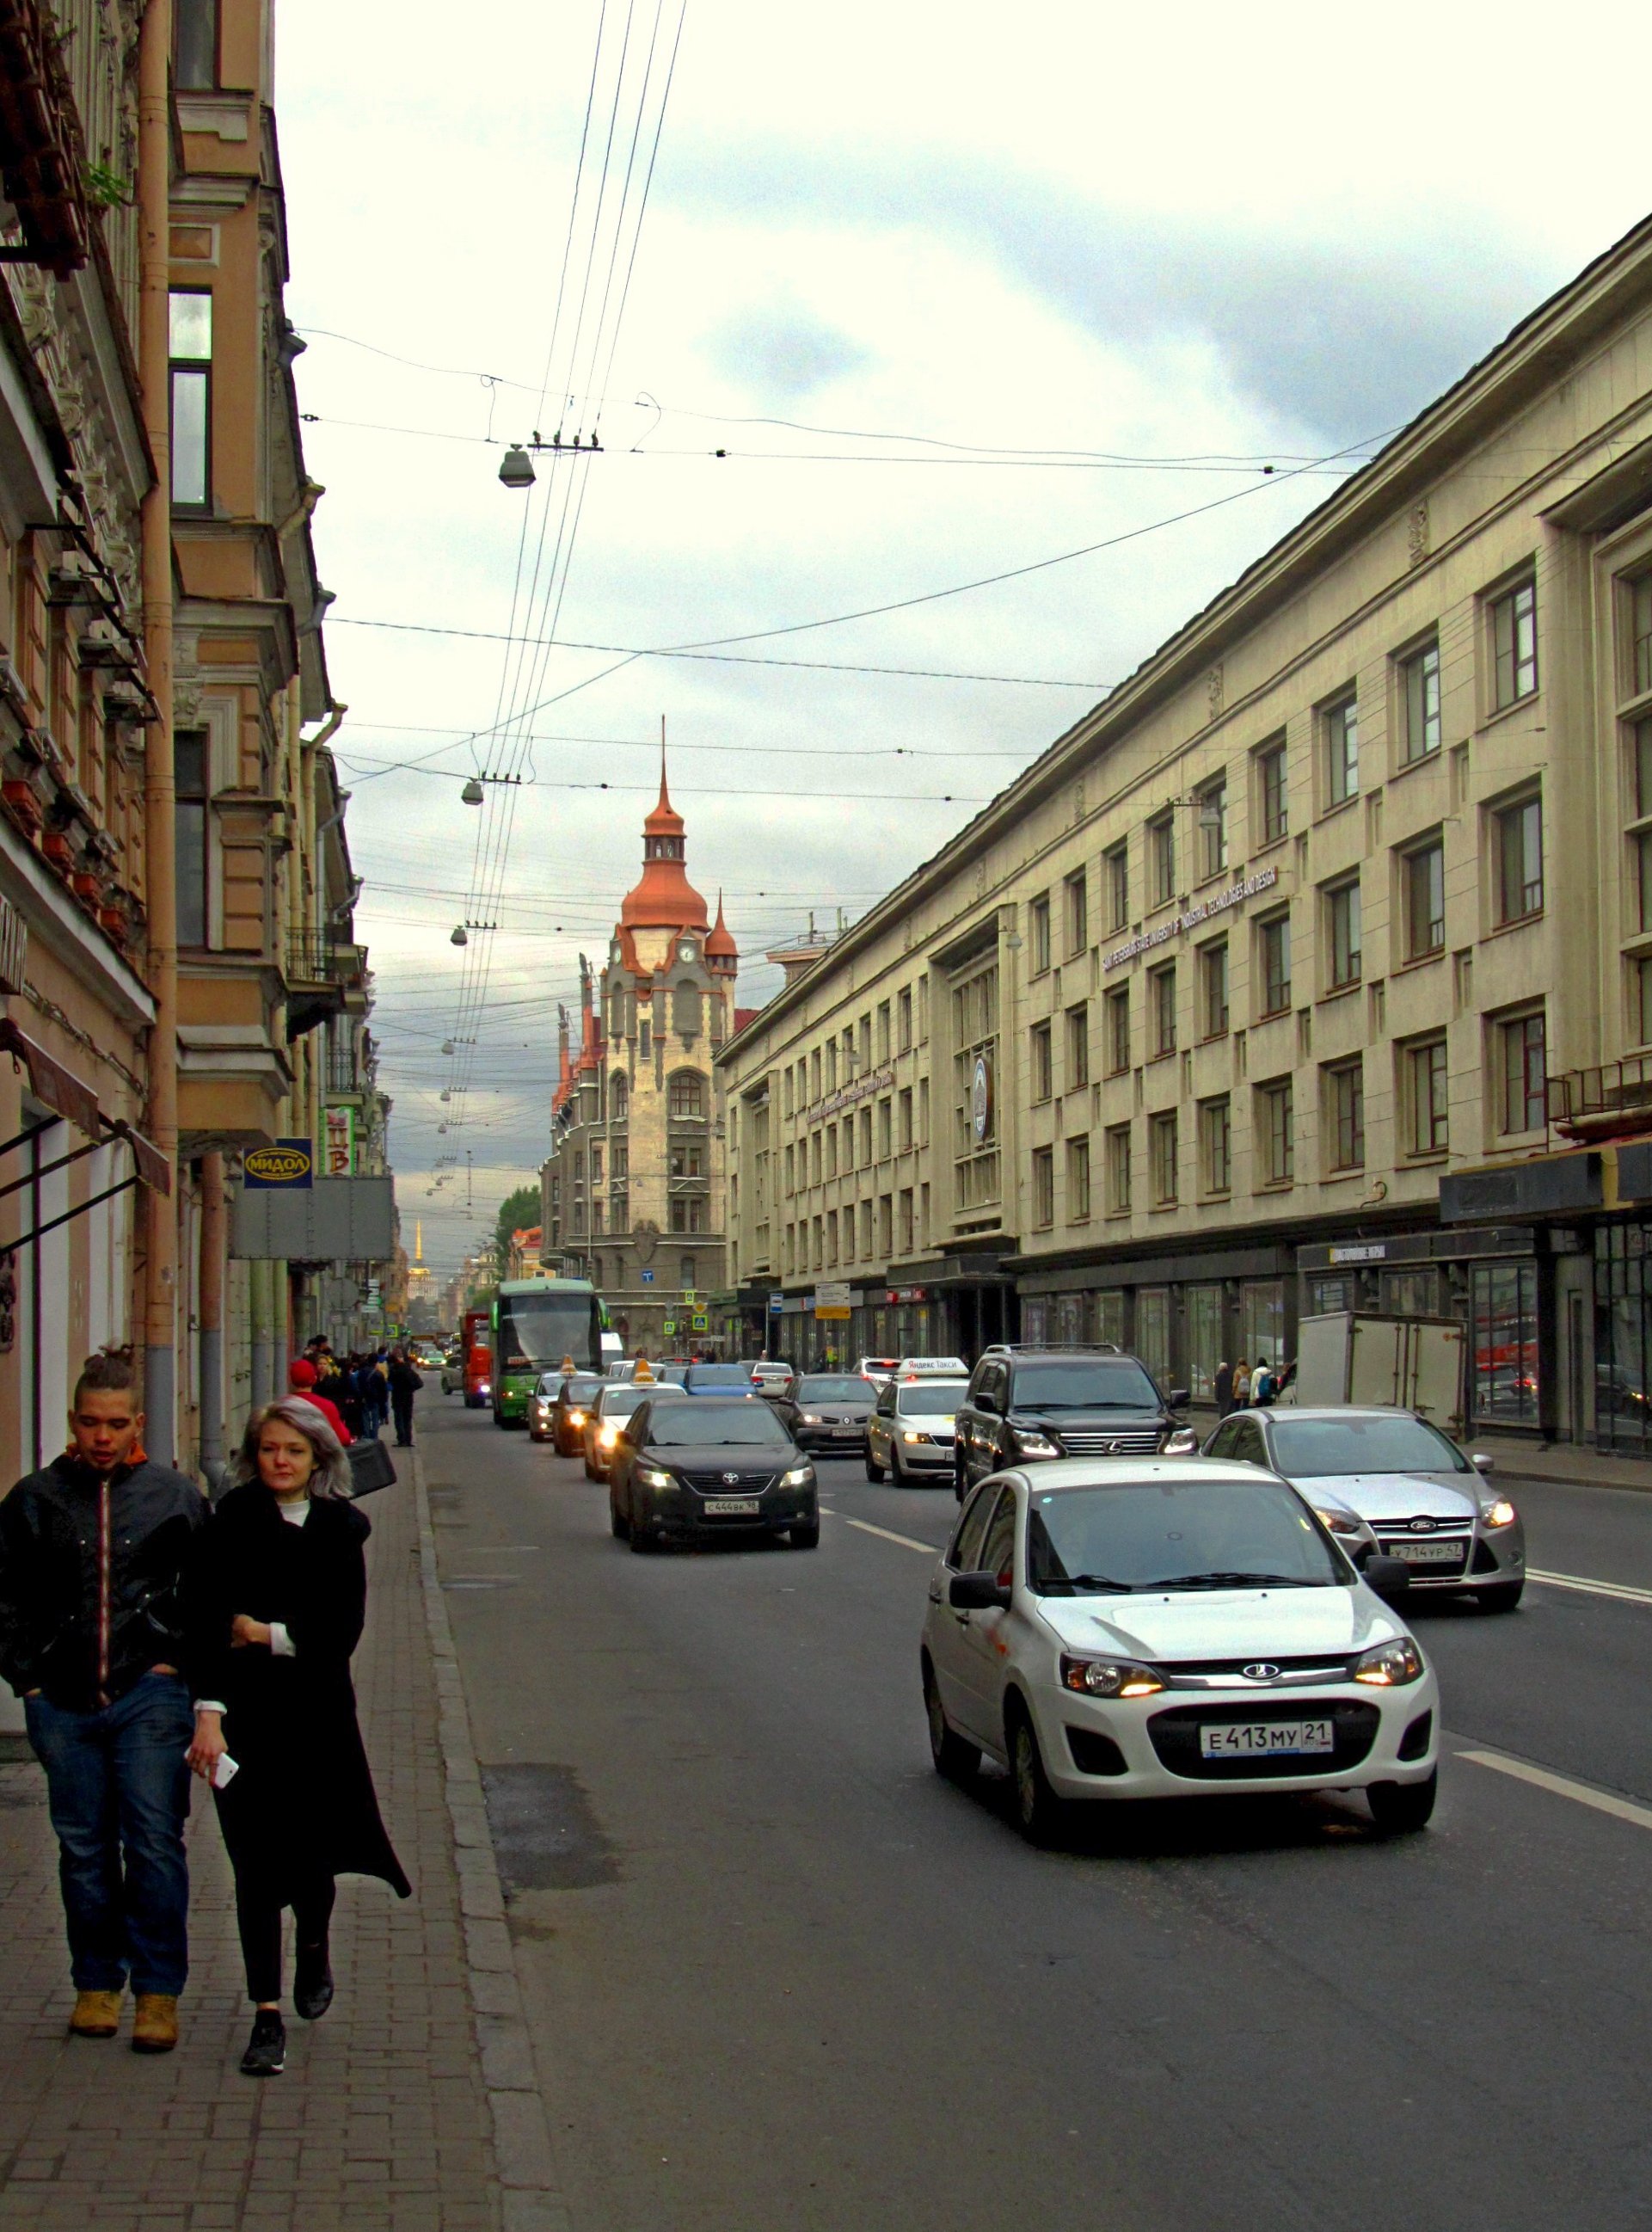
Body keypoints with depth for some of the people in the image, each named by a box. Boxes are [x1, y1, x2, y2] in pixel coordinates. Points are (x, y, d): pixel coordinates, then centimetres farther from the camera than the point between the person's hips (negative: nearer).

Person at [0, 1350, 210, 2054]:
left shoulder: (175, 1496, 4)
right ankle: (96, 1982, 23)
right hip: (63, 1702, 2)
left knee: (154, 1841, -4)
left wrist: (177, 1660, 3)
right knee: (82, 1847, 9)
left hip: (149, 1696, -1)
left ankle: (158, 1990, 5)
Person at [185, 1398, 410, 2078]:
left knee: (312, 1850, 5)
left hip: (316, 1712, 2)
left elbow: (343, 1631, 0)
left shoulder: (340, 1527, 3)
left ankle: (313, 1948, 38)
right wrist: (209, 1711, -21)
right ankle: (266, 2015, 7)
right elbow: (205, 1616, -12)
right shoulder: (234, 1519, -5)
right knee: (256, 1862, 0)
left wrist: (269, 1634, -10)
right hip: (245, 1710, -2)